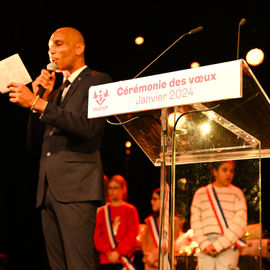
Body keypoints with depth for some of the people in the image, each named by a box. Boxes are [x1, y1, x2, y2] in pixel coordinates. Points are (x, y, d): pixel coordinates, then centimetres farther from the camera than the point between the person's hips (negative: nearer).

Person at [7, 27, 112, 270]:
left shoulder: (97, 81, 4)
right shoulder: (56, 90, 26)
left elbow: (88, 126, -14)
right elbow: (34, 137, 18)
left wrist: (37, 103, -15)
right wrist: (42, 95, 7)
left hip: (76, 186, -7)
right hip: (48, 188, 7)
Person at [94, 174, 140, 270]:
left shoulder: (130, 210, 6)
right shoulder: (102, 211, 13)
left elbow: (132, 235, -2)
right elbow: (97, 235, 7)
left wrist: (118, 252, -10)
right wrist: (108, 252, -7)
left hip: (124, 258, -2)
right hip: (106, 260, 2)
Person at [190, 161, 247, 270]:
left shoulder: (236, 193, 7)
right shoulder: (200, 193, 14)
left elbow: (240, 224, -1)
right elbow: (195, 221, 8)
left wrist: (219, 245, -10)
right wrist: (204, 244, -7)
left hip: (228, 244, -2)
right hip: (207, 243, 2)